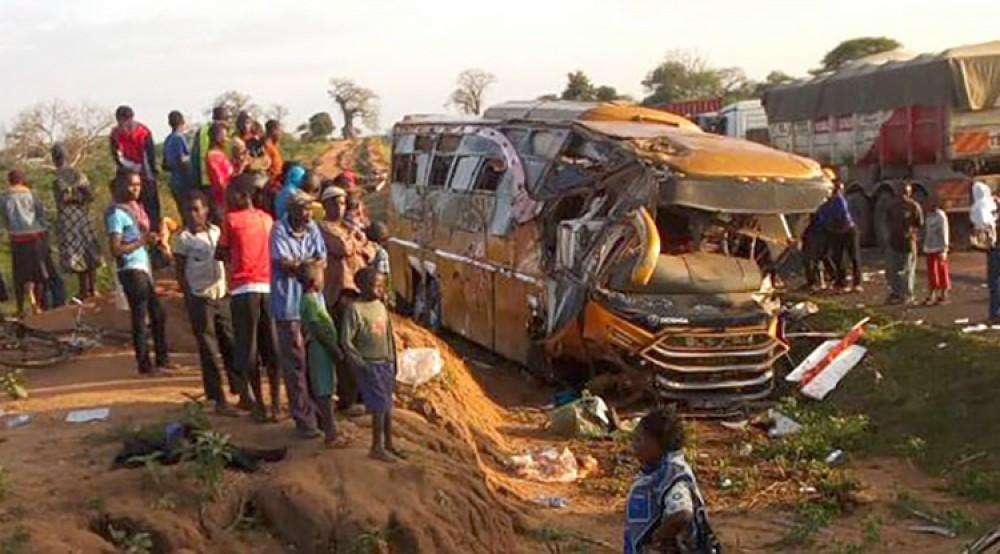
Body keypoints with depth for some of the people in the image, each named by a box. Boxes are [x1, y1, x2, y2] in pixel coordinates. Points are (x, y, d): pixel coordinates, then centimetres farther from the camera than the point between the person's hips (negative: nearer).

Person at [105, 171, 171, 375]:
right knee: (140, 317, -2)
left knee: (158, 314, 14)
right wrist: (141, 240, -20)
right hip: (131, 270, -9)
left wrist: (151, 236, 5)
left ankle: (162, 359, 26)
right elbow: (116, 249, -19)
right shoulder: (117, 213, -14)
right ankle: (144, 364, 7)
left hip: (144, 267, 9)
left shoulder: (136, 207, 12)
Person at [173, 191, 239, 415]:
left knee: (232, 346, 6)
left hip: (222, 296, 4)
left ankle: (242, 392, 15)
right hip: (200, 299, -4)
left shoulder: (217, 232, 8)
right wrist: (190, 300, -7)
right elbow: (180, 272, -2)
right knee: (209, 351, 0)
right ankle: (219, 400, 6)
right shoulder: (182, 238, -4)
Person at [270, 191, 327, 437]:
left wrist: (298, 264, -15)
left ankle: (318, 410, 23)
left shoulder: (312, 228, 7)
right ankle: (304, 420, 5)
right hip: (289, 306, -5)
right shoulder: (279, 230, -8)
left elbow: (322, 260, 1)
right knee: (295, 364, -1)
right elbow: (284, 264, -16)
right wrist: (310, 263, -5)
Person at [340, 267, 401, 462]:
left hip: (385, 363, 7)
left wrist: (392, 362, 14)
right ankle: (376, 447, 6)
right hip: (369, 365, -7)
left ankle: (388, 443, 25)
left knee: (388, 405, 12)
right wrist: (361, 364, -15)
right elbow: (346, 342, -14)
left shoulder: (381, 306, 8)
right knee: (380, 406, -6)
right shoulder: (354, 309, -14)